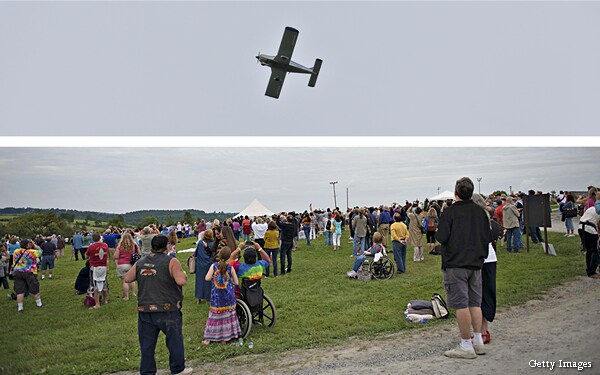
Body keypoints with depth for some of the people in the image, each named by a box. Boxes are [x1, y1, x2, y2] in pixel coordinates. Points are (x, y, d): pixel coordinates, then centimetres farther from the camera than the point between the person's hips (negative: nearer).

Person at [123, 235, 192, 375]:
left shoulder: (140, 262, 6)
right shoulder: (171, 261, -9)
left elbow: (127, 278, 13)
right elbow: (181, 281, -18)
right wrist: (184, 275, 3)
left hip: (144, 310, 4)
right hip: (167, 310, -4)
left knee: (147, 344, 12)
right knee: (175, 340, 12)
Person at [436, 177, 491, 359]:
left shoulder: (450, 211, -12)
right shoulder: (480, 211, 5)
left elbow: (441, 237, -16)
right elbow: (488, 237, 8)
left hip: (455, 264, -6)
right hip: (476, 263, 6)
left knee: (461, 304, -1)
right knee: (475, 303, 14)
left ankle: (466, 346, 4)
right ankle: (478, 342, 19)